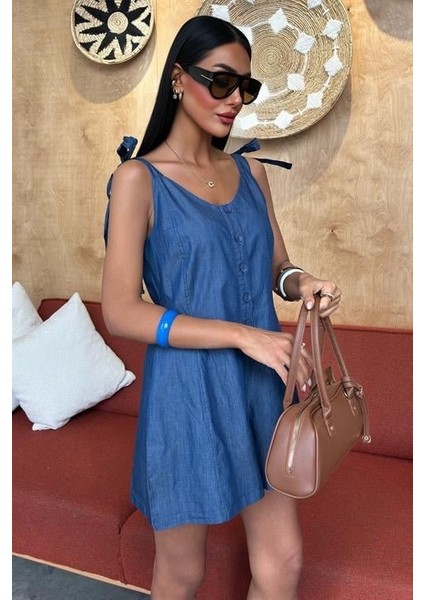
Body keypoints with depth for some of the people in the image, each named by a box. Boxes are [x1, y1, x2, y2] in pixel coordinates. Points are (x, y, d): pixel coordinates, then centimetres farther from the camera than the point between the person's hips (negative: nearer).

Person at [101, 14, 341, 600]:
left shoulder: (250, 172, 8)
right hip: (187, 392, -4)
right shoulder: (138, 179, -8)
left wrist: (300, 282, -9)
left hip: (262, 388, 5)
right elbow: (121, 312, -16)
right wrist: (242, 335, -22)